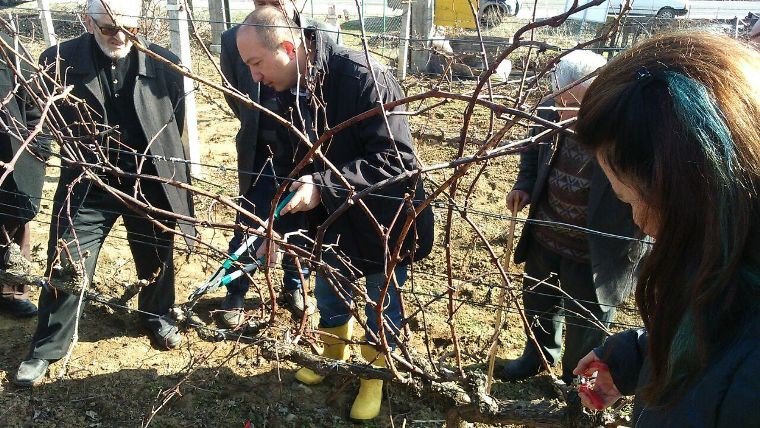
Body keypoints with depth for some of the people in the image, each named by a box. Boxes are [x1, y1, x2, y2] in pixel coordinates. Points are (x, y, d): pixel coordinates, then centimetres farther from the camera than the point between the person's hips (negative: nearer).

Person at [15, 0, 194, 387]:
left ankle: (158, 317, 46)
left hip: (149, 181, 1)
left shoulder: (164, 64, -10)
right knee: (65, 267, 4)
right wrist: (81, 152, -4)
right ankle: (46, 349, 25)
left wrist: (158, 164, 9)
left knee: (156, 260, 18)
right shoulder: (59, 61, -12)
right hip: (87, 183, -1)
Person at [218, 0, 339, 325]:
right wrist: (258, 128, 9)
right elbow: (233, 96, 6)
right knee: (248, 231, 10)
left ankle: (294, 286, 39)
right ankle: (235, 294, 33)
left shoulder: (324, 36, -9)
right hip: (259, 157, 0)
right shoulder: (234, 39, -9)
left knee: (301, 229, 15)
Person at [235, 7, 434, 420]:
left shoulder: (363, 78, -29)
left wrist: (323, 185, -37)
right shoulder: (288, 90, -5)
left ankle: (373, 378, 39)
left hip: (385, 221, -6)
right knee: (329, 296, 23)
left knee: (381, 307, 14)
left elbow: (395, 159, -32)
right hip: (333, 220, 6)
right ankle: (332, 358, 51)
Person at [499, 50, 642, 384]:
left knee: (584, 330, 17)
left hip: (592, 254, -5)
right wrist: (524, 185, -4)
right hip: (544, 238, 6)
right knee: (538, 304, 29)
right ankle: (540, 352, 58)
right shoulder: (550, 112, -10)